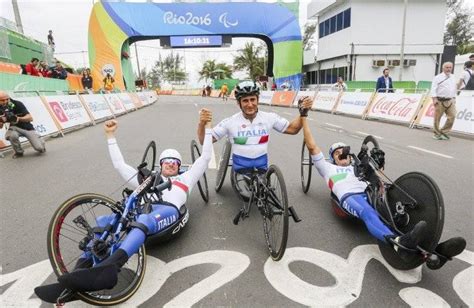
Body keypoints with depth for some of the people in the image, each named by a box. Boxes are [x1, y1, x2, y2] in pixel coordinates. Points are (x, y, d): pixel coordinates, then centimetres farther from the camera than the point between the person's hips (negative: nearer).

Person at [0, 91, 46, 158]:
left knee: (40, 149, -19)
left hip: (28, 128, -3)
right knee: (12, 135, -37)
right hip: (14, 128, 3)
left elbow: (30, 118, -21)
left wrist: (18, 118, -38)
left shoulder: (17, 104, -16)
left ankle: (39, 141, 20)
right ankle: (18, 152, -7)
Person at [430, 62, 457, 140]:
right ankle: (437, 134, 13)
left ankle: (444, 132, 6)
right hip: (440, 101, -5)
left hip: (450, 101, 5)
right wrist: (434, 99, -18)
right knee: (437, 118, 0)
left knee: (452, 116, -6)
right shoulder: (438, 77, -3)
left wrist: (454, 98, 21)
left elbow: (455, 89, 24)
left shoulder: (453, 77, 16)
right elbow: (433, 89, -9)